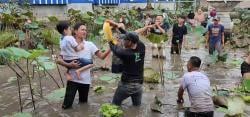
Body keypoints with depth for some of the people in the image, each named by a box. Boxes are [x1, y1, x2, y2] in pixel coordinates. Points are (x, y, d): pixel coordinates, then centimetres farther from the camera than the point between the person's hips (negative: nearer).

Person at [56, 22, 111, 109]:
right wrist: (69, 65, -22)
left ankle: (81, 100, 49)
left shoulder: (90, 45, 0)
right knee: (66, 105, 0)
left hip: (85, 80, 2)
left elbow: (102, 56, -6)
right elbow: (58, 60, -6)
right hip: (73, 79, -2)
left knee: (83, 103, 19)